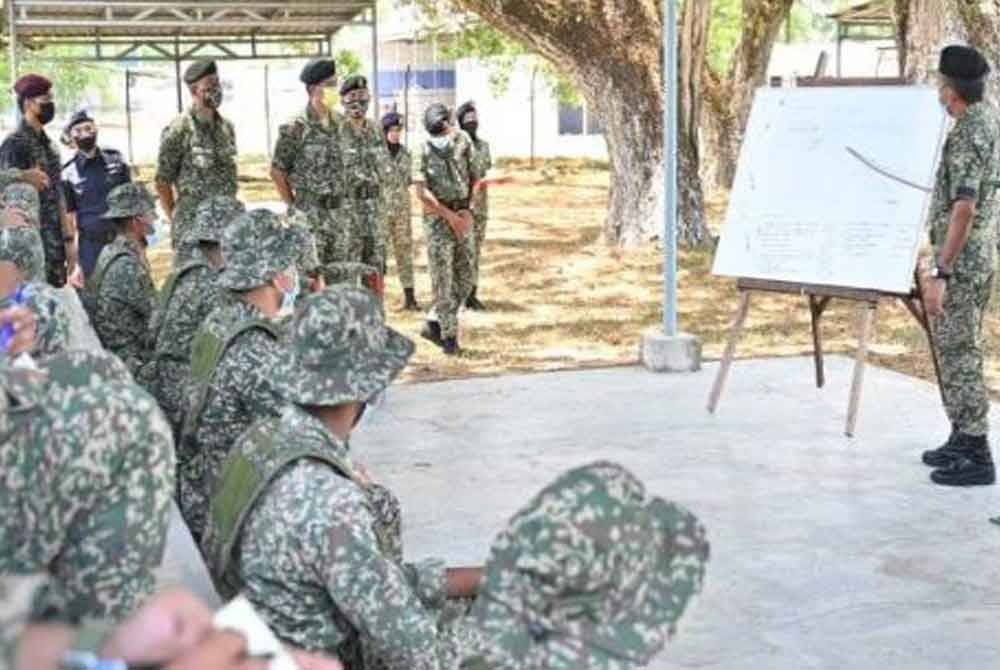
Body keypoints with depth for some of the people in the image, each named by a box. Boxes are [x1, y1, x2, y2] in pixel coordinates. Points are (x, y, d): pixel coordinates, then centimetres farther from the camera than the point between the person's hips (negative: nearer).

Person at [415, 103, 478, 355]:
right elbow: (422, 192, -15)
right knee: (443, 280, -3)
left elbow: (474, 178, 9)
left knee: (464, 278, 6)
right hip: (438, 218, -5)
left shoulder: (463, 142, 3)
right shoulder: (424, 151, -10)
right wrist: (450, 216, -18)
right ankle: (449, 335, 6)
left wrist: (467, 211, -5)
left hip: (463, 218, 5)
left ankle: (434, 324, 18)